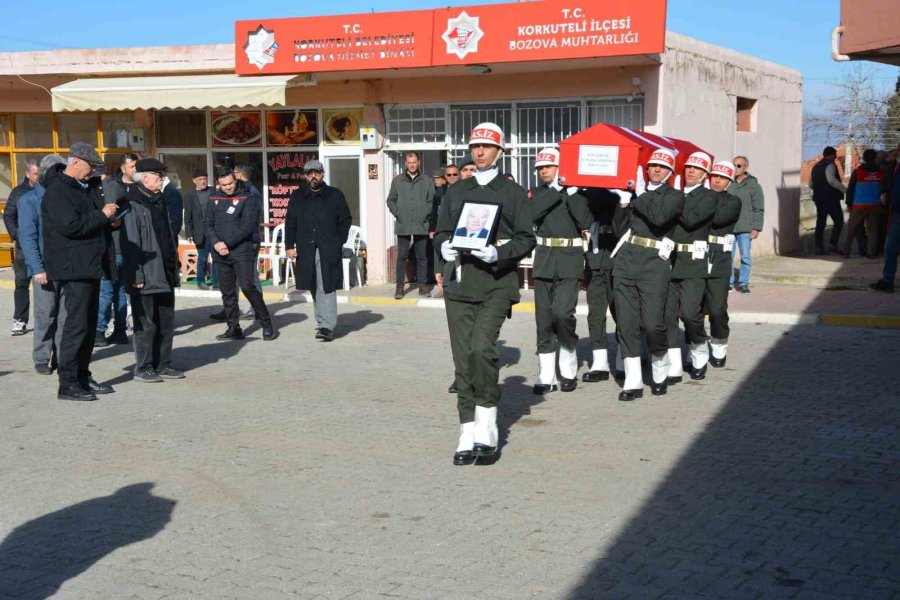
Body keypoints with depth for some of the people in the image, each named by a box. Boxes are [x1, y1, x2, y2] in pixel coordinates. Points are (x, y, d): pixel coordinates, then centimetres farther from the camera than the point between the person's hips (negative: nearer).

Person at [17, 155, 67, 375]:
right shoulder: (30, 200, -2)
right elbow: (27, 237, -7)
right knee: (45, 315, -1)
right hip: (46, 268, -4)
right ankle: (42, 359, 8)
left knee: (65, 314, 5)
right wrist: (38, 268, -15)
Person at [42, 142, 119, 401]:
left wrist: (108, 220, 10)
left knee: (89, 325, 13)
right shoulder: (57, 191, -11)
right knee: (77, 324, -10)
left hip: (90, 267, 10)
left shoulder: (86, 188, 18)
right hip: (73, 269, -10)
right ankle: (68, 384, -6)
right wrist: (103, 215, -13)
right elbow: (71, 225, -22)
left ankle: (83, 376, 22)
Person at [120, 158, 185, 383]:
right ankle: (143, 368, 7)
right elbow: (130, 242, -17)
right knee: (146, 324, -2)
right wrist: (136, 274, -20)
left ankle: (163, 365, 21)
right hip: (145, 277, -8)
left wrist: (174, 268, 17)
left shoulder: (160, 202, 15)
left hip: (164, 275, 8)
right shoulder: (133, 205, -12)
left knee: (166, 322, 12)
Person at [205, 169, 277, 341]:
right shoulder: (214, 199, 11)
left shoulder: (247, 198, -5)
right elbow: (209, 224, 10)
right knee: (227, 292, 9)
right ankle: (233, 328, 17)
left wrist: (227, 243, -14)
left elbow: (247, 226, -13)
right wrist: (216, 243, -8)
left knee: (248, 287, -12)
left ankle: (267, 324, -1)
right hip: (221, 254, 5)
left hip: (242, 251, -5)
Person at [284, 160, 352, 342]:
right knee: (314, 288, 9)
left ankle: (327, 327, -13)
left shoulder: (335, 195, 5)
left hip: (329, 250, -3)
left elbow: (346, 219, 8)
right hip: (306, 249, 3)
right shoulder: (297, 197, 11)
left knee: (326, 287, -10)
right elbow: (290, 222, 12)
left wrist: (339, 241, -2)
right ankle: (322, 322, 21)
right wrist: (289, 245, 4)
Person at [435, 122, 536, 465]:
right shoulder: (455, 192, 18)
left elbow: (526, 239, 2)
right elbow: (441, 231, 19)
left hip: (496, 283, -4)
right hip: (459, 283, 4)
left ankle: (487, 424, -5)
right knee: (463, 360, 2)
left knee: (481, 348, -21)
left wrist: (499, 253, -16)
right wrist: (444, 246, -4)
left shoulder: (513, 193, 6)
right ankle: (468, 436, 9)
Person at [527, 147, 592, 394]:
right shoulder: (536, 193, 11)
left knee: (562, 313, -16)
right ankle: (546, 377, 8)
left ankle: (569, 370, 5)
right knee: (544, 319, 2)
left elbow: (586, 221, -12)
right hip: (544, 260, 3)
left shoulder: (576, 192, 3)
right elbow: (532, 213, -10)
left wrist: (571, 192, -13)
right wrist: (556, 189, -12)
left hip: (570, 261, -3)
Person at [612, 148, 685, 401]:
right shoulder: (636, 192, 16)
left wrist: (636, 198, -9)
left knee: (653, 324, -8)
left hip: (654, 263, -3)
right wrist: (624, 202, -2)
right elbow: (621, 226, 11)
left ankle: (660, 374, 18)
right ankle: (633, 382, 5)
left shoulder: (675, 196, 6)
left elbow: (659, 217, -14)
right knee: (626, 323, 0)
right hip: (625, 261, 4)